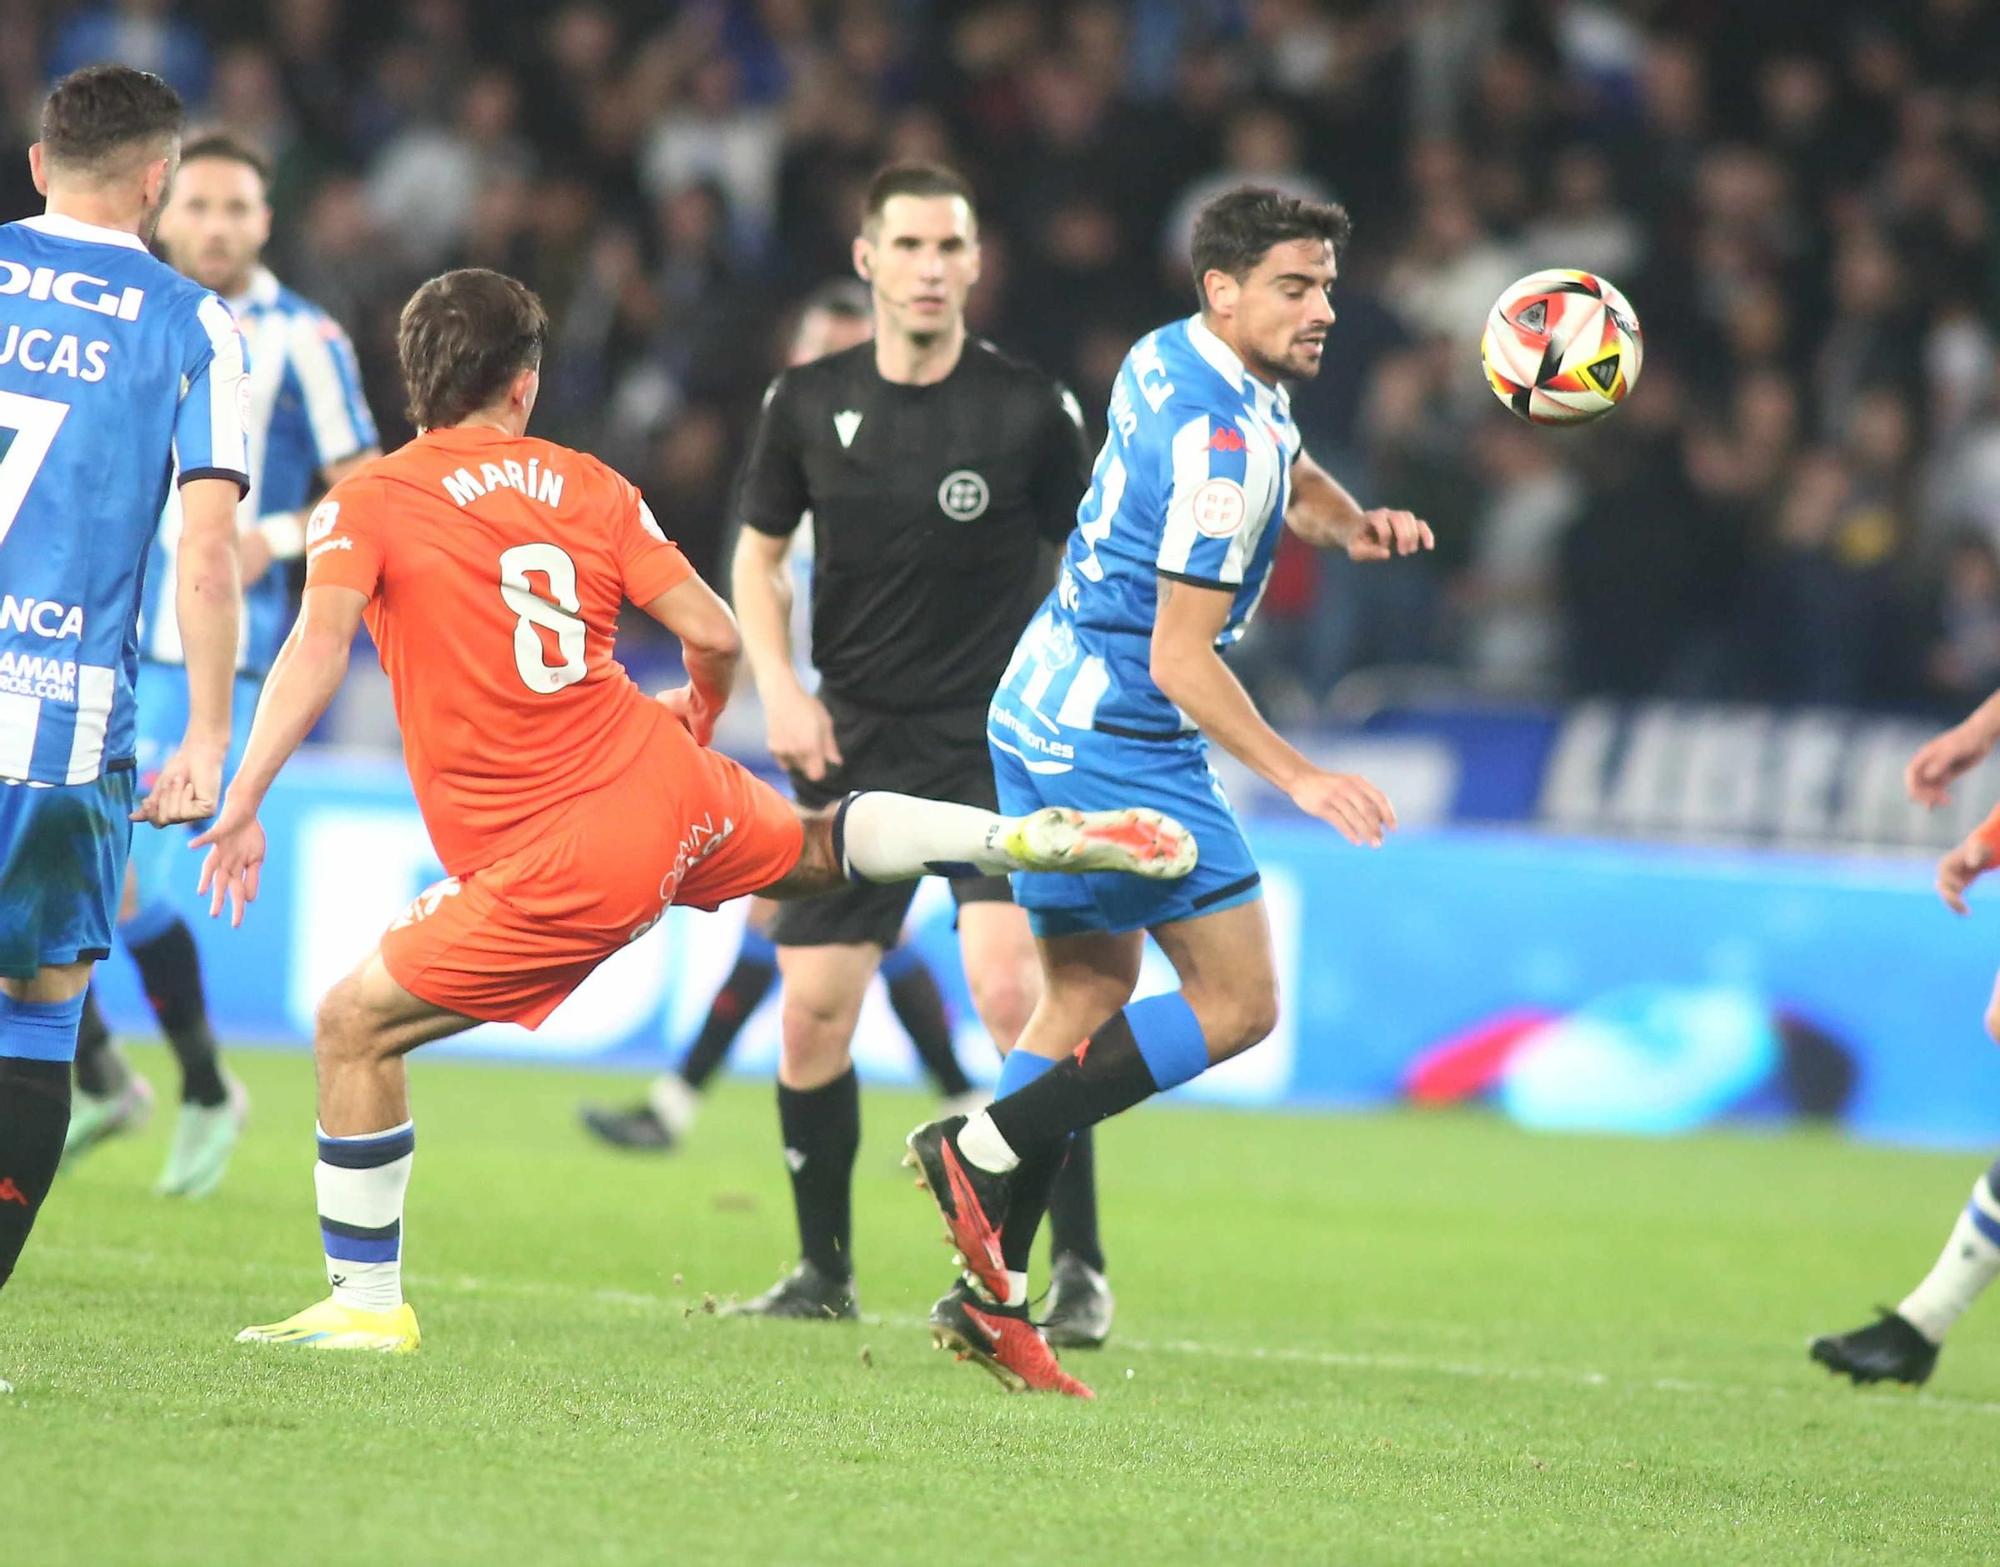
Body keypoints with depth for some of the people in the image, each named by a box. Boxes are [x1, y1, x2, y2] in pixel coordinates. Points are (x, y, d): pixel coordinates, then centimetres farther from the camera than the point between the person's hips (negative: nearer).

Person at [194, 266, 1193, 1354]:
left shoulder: (364, 503, -5)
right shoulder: (586, 486, 7)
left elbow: (318, 646, -21)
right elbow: (714, 634, 5)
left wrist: (240, 803, -23)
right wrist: (697, 714, 28)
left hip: (560, 867, -5)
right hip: (669, 789, 5)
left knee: (353, 1027, 4)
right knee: (817, 844, 36)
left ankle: (366, 1303, 3)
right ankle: (1050, 838, 32)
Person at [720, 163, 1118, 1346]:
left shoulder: (1030, 408, -7)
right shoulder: (810, 404, 1)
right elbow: (758, 553, 14)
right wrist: (779, 685, -1)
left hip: (998, 742, -4)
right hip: (851, 744, 4)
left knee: (1011, 990, -21)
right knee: (813, 1012, 1)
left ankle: (1081, 1270, -13)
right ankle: (824, 1272, 20)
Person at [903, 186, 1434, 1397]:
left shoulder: (1177, 356, 9)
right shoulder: (1219, 443, -21)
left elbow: (1292, 471, 30)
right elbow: (1180, 659, -22)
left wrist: (1351, 520, 9)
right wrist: (1299, 779, -23)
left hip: (1049, 719, 10)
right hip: (1120, 739, -10)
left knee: (1089, 995, 13)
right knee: (1237, 1001, -5)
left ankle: (992, 1296, 12)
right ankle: (982, 1148, -7)